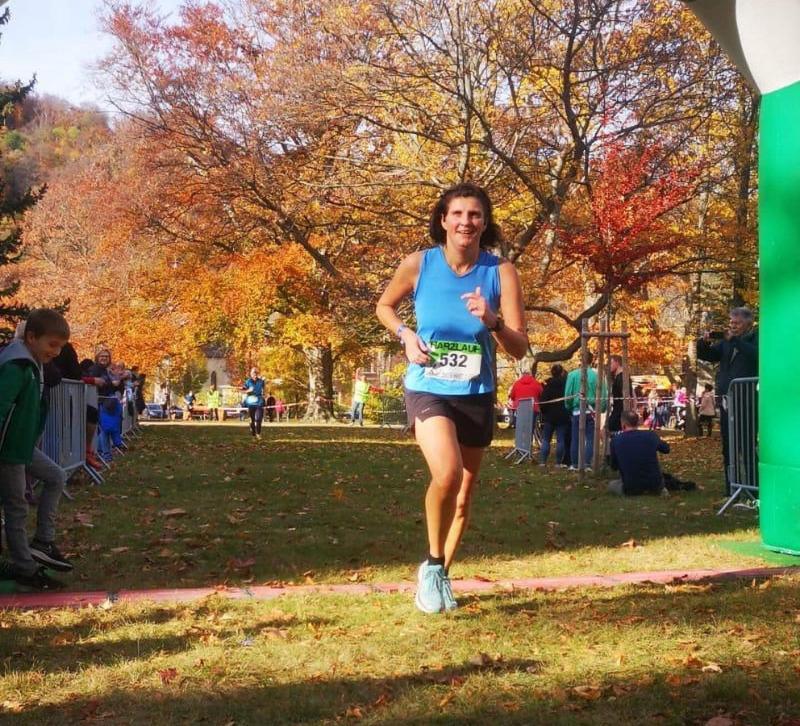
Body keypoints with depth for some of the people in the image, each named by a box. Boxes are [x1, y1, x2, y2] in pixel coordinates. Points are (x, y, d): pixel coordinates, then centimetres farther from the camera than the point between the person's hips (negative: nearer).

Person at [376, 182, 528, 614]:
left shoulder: (501, 272, -8)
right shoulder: (418, 264, -8)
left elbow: (520, 349, -8)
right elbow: (384, 306, 12)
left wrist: (492, 321, -27)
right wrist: (406, 335, -7)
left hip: (476, 395, 3)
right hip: (428, 390, -3)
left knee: (464, 495, 13)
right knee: (447, 473, -28)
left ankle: (440, 575, 37)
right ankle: (433, 563, -5)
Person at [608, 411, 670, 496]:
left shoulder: (615, 440, -8)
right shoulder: (651, 435, -5)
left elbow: (614, 467, 5)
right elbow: (666, 449, 17)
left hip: (631, 490, -3)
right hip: (655, 487, 3)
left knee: (611, 485, 28)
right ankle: (661, 490, 8)